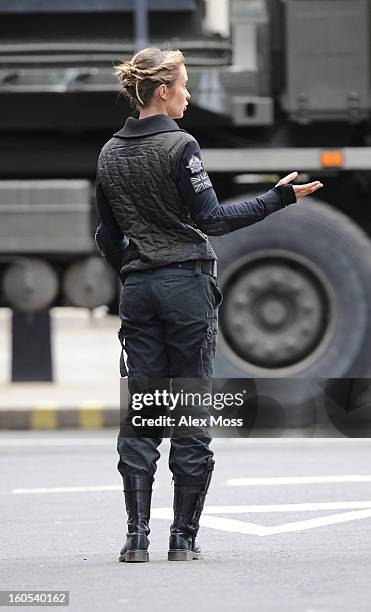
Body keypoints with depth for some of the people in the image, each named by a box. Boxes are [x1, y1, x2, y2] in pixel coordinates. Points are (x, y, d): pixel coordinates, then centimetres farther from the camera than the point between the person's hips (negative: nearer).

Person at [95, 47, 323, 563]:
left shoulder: (110, 154, 8)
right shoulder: (179, 146, -10)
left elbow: (108, 237, 12)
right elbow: (211, 219, -14)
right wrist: (279, 197, -12)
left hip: (138, 288, 5)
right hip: (188, 284, -5)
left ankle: (136, 536, 0)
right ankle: (184, 537, 0)